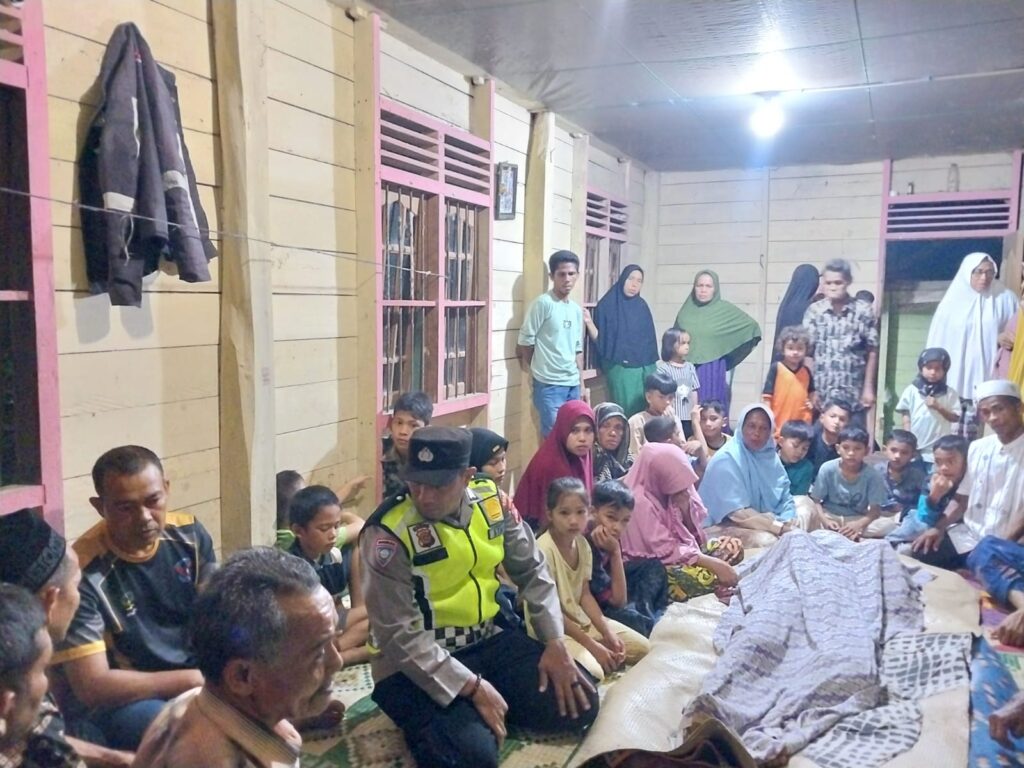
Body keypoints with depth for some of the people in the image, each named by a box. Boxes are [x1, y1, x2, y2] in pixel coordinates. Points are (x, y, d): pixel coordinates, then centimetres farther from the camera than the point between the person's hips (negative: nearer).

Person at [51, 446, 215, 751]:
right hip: (123, 700, -6)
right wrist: (195, 679, -21)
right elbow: (92, 687, -20)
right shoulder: (83, 573, -19)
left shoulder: (189, 534, -2)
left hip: (203, 676, 6)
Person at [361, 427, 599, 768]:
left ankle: (482, 714, 13)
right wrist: (473, 687, -22)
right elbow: (400, 635, -21)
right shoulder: (389, 533, -22)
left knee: (578, 704, -5)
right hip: (416, 662, -5)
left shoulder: (491, 500, -5)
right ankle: (432, 722, 5)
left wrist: (555, 642, -3)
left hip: (487, 640, 6)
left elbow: (531, 571, 6)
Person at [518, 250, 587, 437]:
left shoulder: (577, 309, 13)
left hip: (573, 384, 7)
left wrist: (582, 384, 16)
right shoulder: (543, 303, -9)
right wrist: (534, 371, 4)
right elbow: (525, 343, -7)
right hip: (549, 385, -7)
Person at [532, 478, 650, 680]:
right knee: (592, 672, -29)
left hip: (581, 619, 8)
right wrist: (592, 645, -19)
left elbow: (585, 595, 4)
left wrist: (608, 634, -8)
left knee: (642, 647, 5)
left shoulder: (583, 544, -3)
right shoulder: (544, 549, -26)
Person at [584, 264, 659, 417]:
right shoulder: (607, 305, -3)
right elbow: (599, 338, -5)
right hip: (620, 369, -4)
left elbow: (649, 337, 15)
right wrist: (589, 323, -23)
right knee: (626, 410, -6)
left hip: (645, 368, 4)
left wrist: (652, 365, 13)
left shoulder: (642, 306, 10)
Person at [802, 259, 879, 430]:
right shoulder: (814, 311, 0)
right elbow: (807, 353, 0)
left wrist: (868, 388, 2)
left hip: (854, 396, 0)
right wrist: (810, 389, -4)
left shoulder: (863, 311, -1)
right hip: (821, 395, 0)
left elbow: (872, 352, 4)